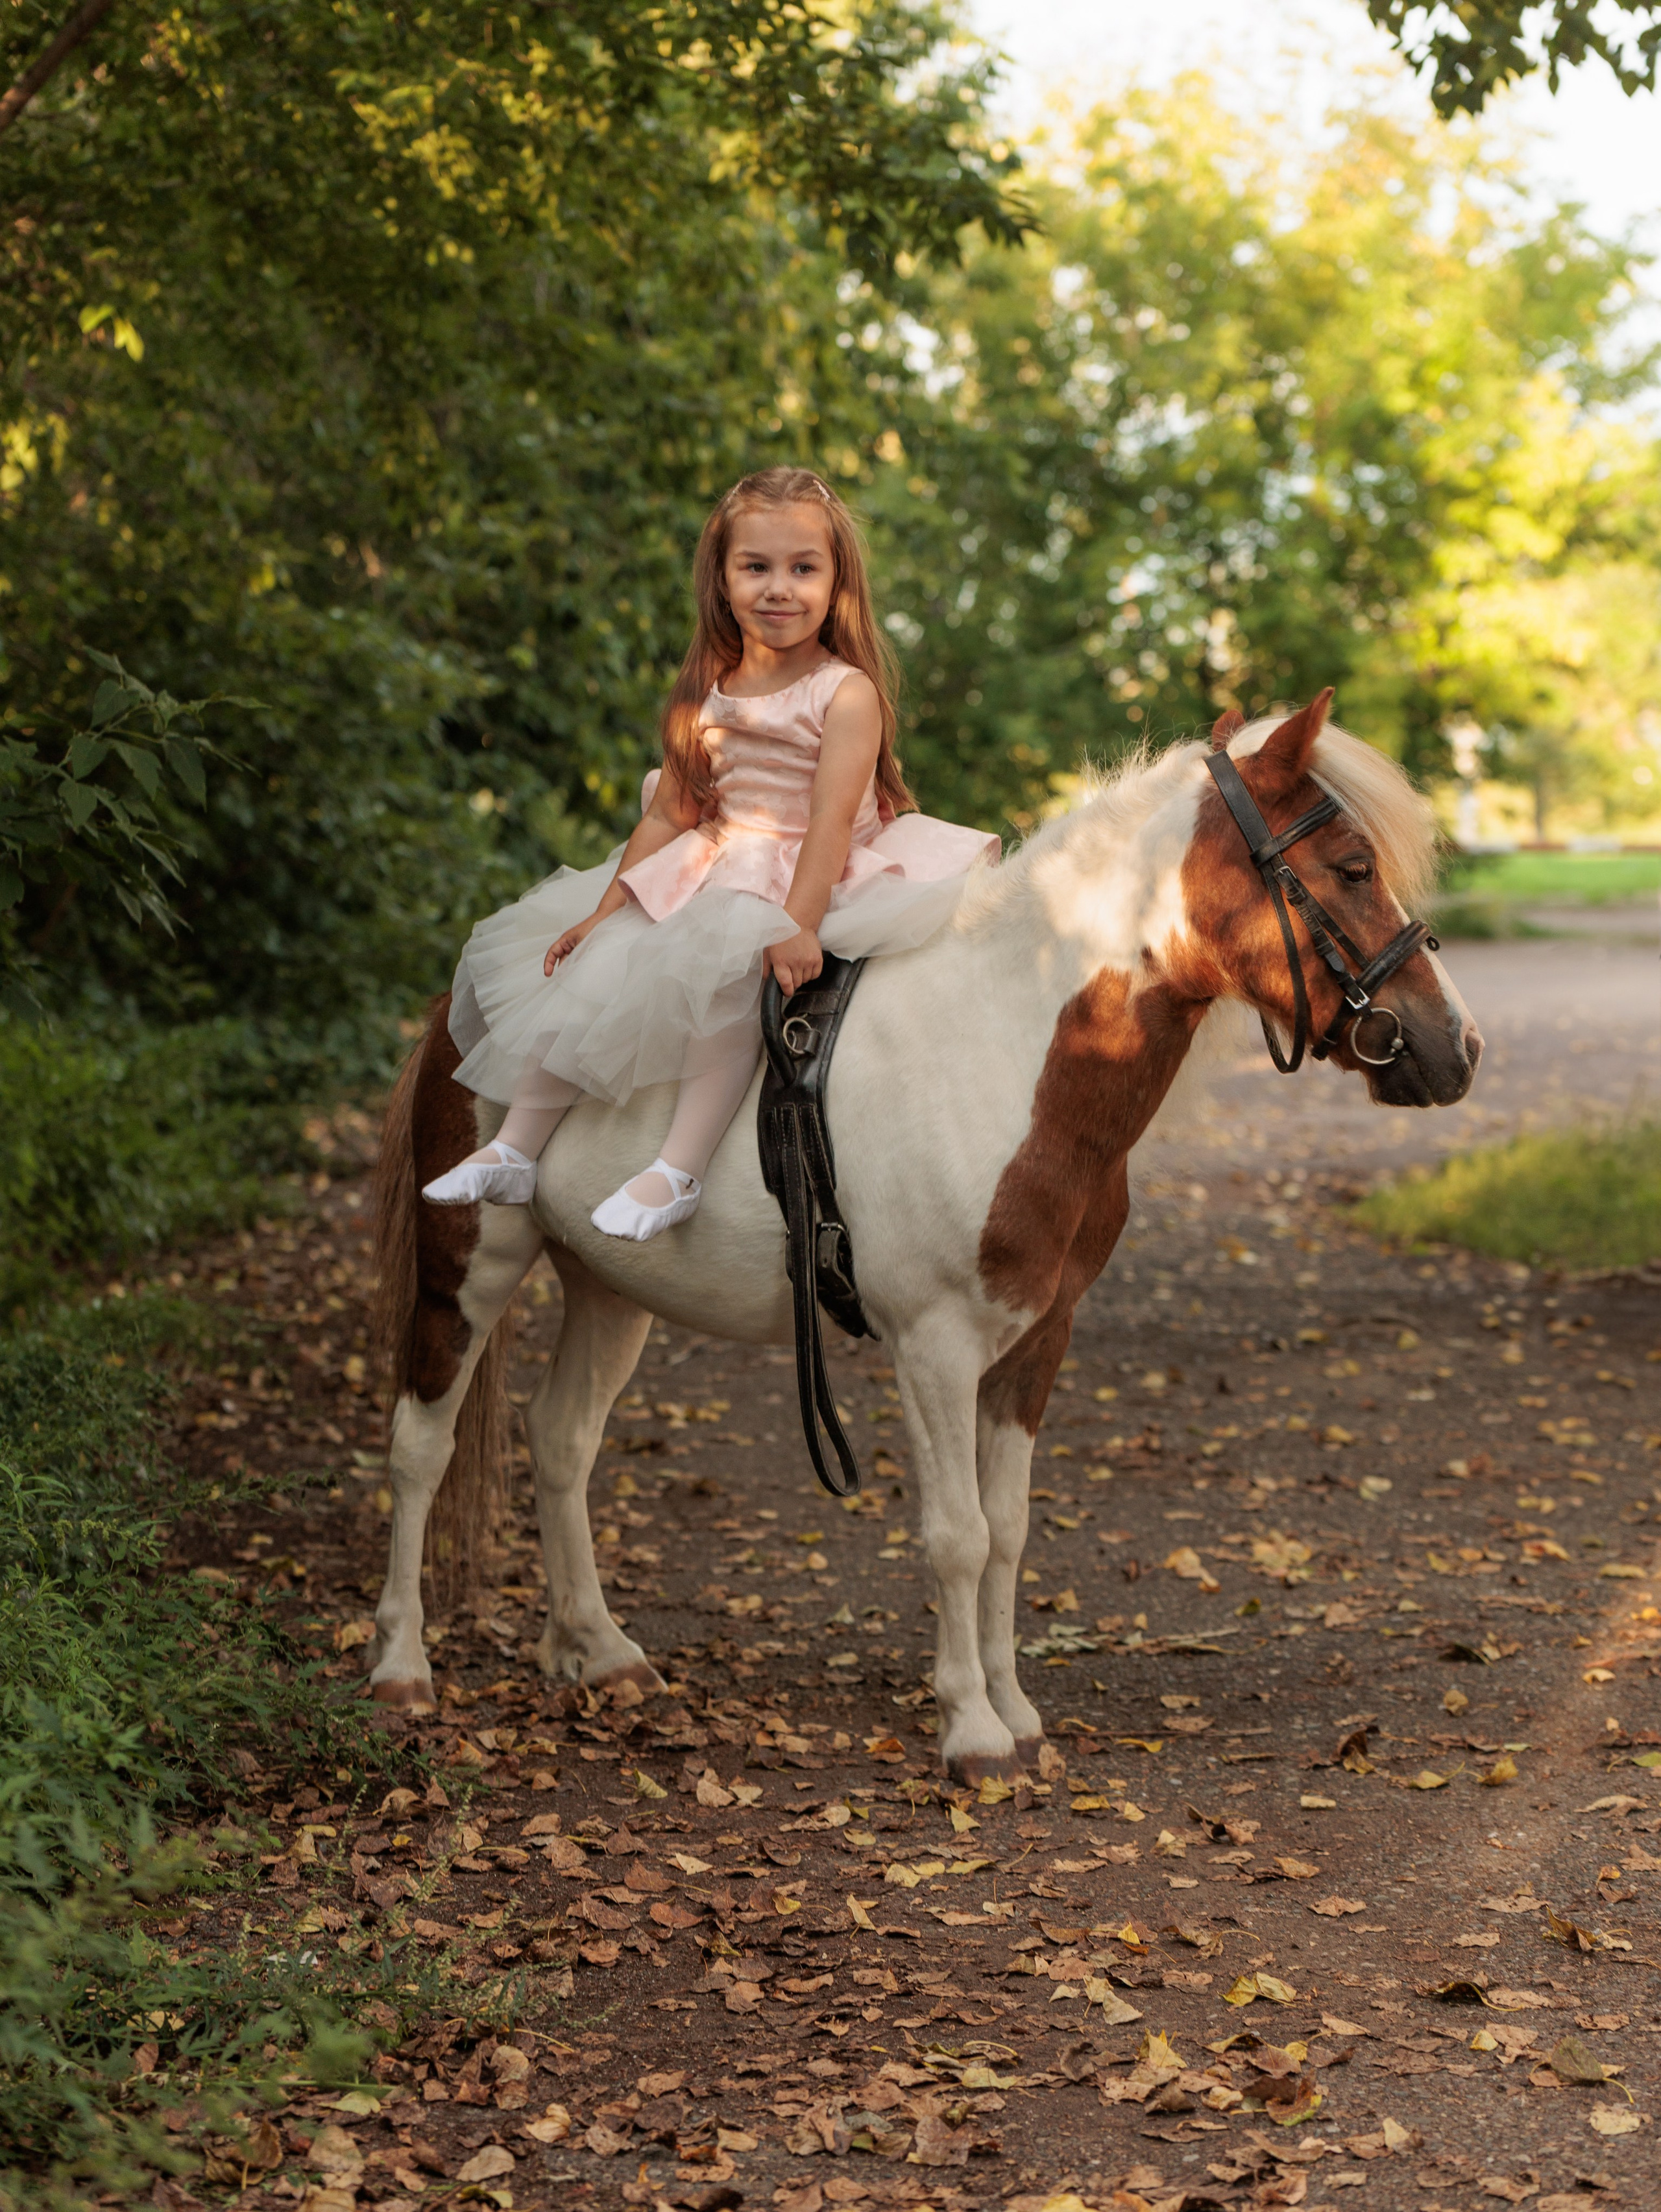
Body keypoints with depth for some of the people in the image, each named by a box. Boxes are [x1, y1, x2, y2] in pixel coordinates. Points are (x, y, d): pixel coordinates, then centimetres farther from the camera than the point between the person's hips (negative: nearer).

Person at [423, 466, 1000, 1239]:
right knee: (590, 963, -5)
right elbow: (668, 813, 11)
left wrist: (796, 926, -32)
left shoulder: (846, 693, -10)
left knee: (730, 969, -33)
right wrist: (606, 910, 6)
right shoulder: (708, 693, 8)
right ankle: (517, 1146, -2)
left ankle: (678, 1171, -34)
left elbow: (833, 818, -21)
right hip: (709, 878, 7)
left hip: (810, 881, -7)